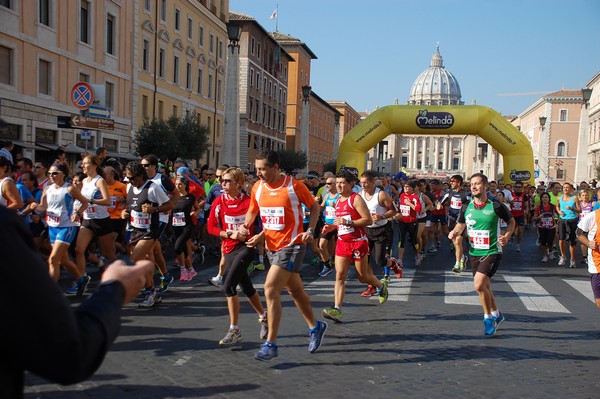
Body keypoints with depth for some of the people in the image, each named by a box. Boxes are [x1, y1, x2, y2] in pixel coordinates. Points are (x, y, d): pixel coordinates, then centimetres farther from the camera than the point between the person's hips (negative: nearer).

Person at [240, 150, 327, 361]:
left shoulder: (294, 186, -14)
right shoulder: (257, 188, 1)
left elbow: (314, 206, -1)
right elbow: (252, 211, 16)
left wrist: (310, 230, -13)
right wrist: (245, 226, -4)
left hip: (292, 245, -6)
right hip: (272, 246, 7)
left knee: (270, 289, -16)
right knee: (295, 290, 18)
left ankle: (271, 344, -9)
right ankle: (315, 327, 38)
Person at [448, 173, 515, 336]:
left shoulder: (495, 206, -11)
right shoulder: (466, 207, 0)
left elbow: (511, 221, 4)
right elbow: (461, 224, 15)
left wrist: (507, 236, -13)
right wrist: (454, 232, -7)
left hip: (492, 252, -5)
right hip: (474, 252, 5)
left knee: (479, 284, -19)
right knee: (485, 287, 16)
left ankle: (488, 317, 2)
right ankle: (496, 314, 39)